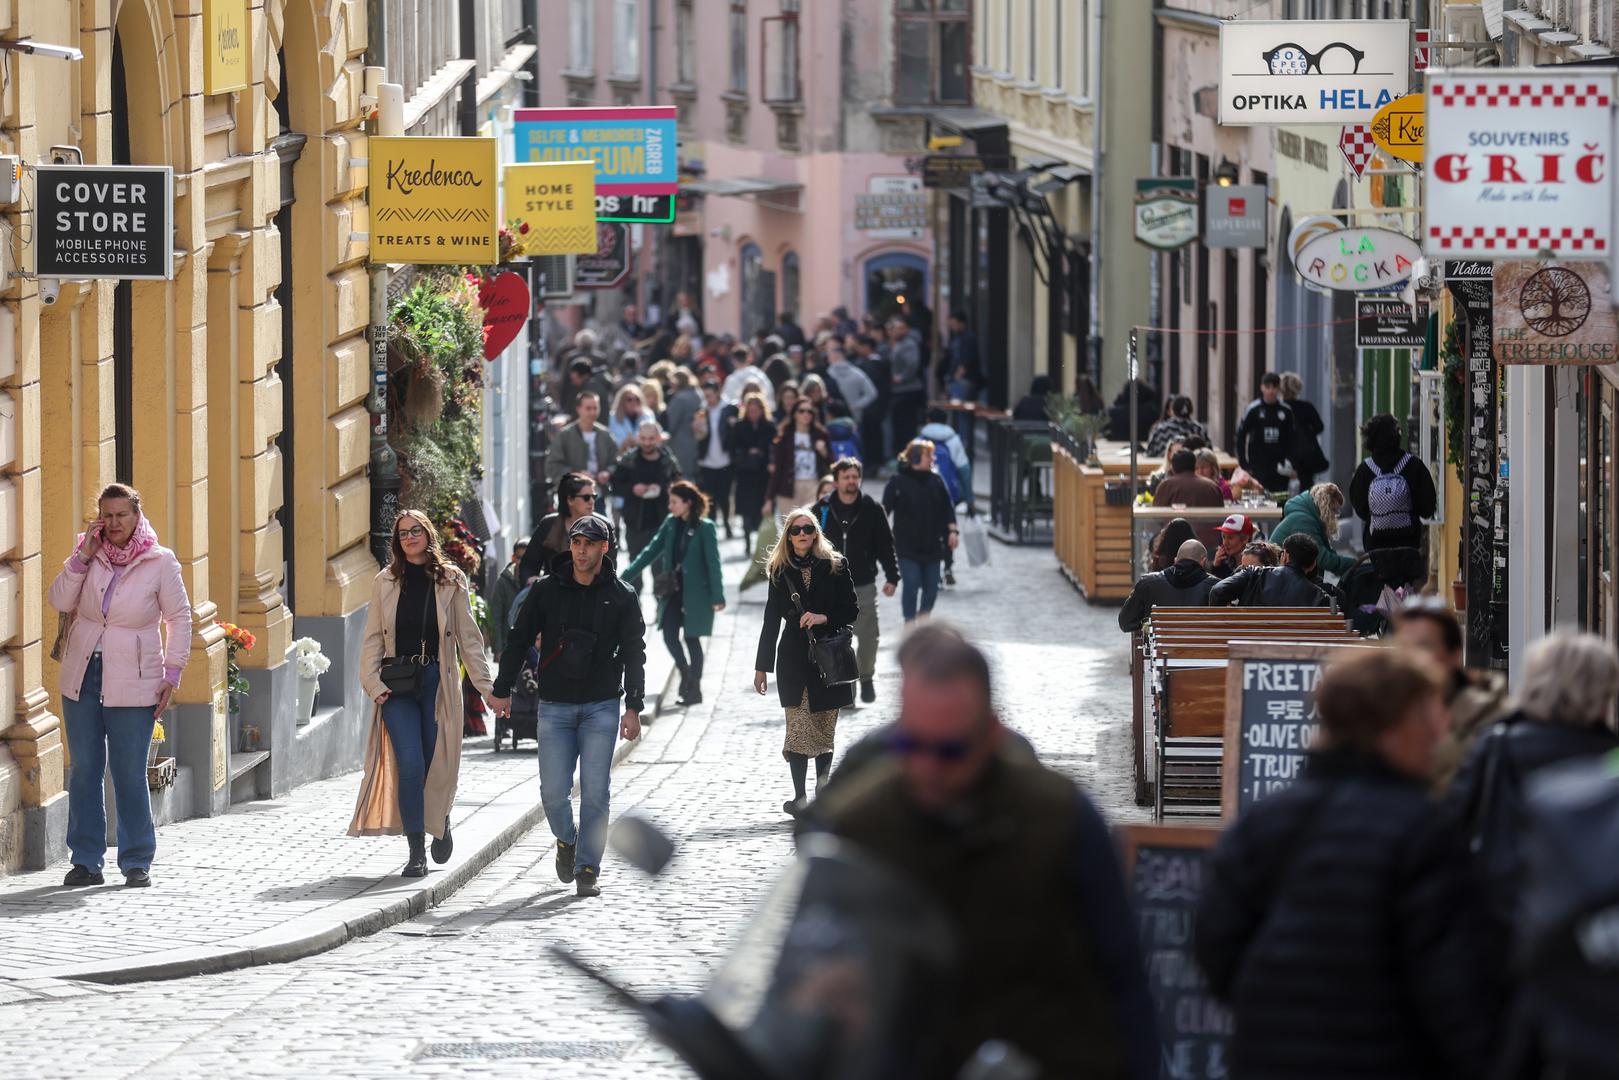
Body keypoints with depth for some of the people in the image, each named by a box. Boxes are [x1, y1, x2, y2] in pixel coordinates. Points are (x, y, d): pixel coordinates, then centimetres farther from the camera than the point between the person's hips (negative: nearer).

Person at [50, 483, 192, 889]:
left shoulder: (160, 563, -4)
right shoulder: (88, 553, 4)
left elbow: (179, 618, 2)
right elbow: (60, 601, -3)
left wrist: (172, 675, -4)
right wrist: (83, 557, -12)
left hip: (132, 684, -3)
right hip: (82, 675, 3)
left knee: (129, 774, -2)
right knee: (84, 771, 5)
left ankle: (137, 862, 7)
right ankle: (86, 861, 10)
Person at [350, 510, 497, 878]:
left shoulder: (451, 581, 5)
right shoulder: (385, 582, 7)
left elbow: (468, 636, 5)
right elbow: (373, 638, 7)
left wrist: (485, 684, -1)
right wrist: (373, 683, -5)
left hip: (438, 681, 0)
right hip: (397, 685, 0)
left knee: (438, 765, 1)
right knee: (410, 765, -11)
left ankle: (440, 823, 33)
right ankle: (416, 852, -6)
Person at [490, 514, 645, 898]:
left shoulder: (620, 596, 2)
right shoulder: (547, 590, 3)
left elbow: (633, 653, 3)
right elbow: (519, 640, 10)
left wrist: (633, 707, -4)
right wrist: (502, 690, 8)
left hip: (601, 707, -1)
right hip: (555, 706, 1)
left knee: (595, 792, -4)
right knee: (554, 791, -4)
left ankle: (587, 870, 4)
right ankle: (567, 841, 26)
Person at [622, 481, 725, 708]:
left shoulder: (704, 528, -12)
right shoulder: (671, 523, 4)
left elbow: (713, 562, -13)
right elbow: (652, 550, 9)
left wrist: (717, 596, -16)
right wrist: (627, 575, 5)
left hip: (695, 591, -5)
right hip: (673, 590, 5)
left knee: (691, 638, 2)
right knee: (669, 635, -2)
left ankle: (694, 689, 14)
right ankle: (685, 674, 21)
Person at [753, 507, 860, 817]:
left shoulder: (835, 566, 4)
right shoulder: (781, 571, 8)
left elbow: (852, 610, 4)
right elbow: (772, 620, 11)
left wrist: (824, 617, -14)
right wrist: (762, 666, 10)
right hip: (794, 659, 0)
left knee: (825, 728, 4)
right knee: (799, 728, -10)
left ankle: (822, 789, 15)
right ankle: (799, 797, -11)